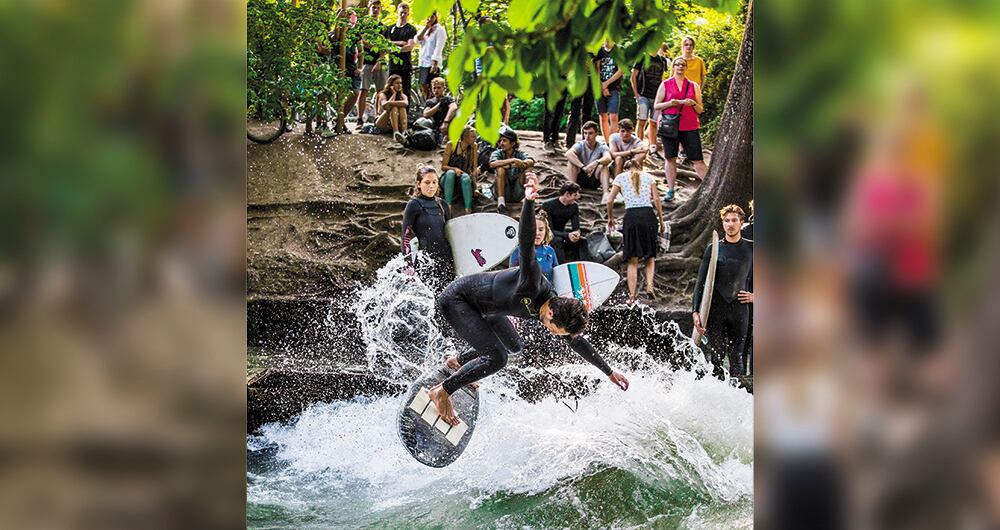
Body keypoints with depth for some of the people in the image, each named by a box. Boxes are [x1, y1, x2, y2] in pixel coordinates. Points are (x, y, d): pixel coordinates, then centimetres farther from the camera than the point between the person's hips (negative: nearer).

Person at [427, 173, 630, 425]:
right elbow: (526, 242, -48)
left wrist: (609, 372, 11)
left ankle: (458, 362, 41)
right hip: (457, 298, -9)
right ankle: (442, 392, -5)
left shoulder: (562, 311, -11)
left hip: (482, 307, 9)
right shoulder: (532, 283, -34)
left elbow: (577, 342, 6)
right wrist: (529, 202, -63)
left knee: (513, 347, 22)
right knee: (496, 357, -19)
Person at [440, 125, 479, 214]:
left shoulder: (474, 147, -1)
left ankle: (468, 209, -45)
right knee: (450, 173, -35)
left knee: (465, 177, -34)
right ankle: (448, 206, -42)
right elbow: (443, 167, -6)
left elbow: (474, 167, -3)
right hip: (447, 178, -1)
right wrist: (455, 169, -25)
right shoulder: (451, 145, -7)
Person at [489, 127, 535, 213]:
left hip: (517, 194, 0)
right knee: (500, 168, -24)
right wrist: (513, 160, -32)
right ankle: (501, 202, -35)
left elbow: (531, 162, -19)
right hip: (503, 192, 0)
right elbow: (492, 164, -22)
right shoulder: (497, 153, 2)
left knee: (527, 167, -16)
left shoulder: (520, 154, 4)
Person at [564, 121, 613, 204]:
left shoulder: (601, 147, -5)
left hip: (594, 179, 0)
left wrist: (596, 162, -49)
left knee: (603, 165, -26)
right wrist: (583, 167, -40)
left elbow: (608, 158, -29)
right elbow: (568, 154, -29)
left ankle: (606, 194, -42)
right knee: (571, 161, -24)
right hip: (580, 178, 0)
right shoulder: (580, 145, -6)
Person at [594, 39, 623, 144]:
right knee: (603, 117, 4)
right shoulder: (599, 51, 10)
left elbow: (620, 71, -4)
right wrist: (602, 87, -6)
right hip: (600, 88, 3)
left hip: (614, 89, -3)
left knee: (613, 117, -12)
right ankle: (606, 142, 9)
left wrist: (606, 83, -8)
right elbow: (596, 70, 5)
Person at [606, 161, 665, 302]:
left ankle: (632, 295, -2)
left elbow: (610, 201, 7)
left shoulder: (620, 177, 12)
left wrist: (610, 218, 22)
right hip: (648, 215, 0)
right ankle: (649, 286, -8)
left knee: (633, 260, 5)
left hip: (631, 216, 0)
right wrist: (661, 221, 10)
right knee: (650, 256, 14)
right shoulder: (648, 177, 13)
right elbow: (656, 199, 5)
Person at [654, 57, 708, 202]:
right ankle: (670, 191, 10)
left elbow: (700, 109, 12)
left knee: (697, 160, -4)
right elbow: (656, 106, 6)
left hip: (690, 127, 0)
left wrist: (693, 104, -10)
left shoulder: (693, 86, 11)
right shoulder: (665, 84, 8)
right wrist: (669, 103, -12)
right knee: (670, 158, 3)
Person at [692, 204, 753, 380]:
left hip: (739, 308, 0)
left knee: (736, 357, 2)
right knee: (716, 356, 0)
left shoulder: (750, 248, 6)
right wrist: (695, 311, -6)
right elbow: (701, 281, 3)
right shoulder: (713, 248, 4)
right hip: (715, 309, 0)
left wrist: (754, 295, 0)